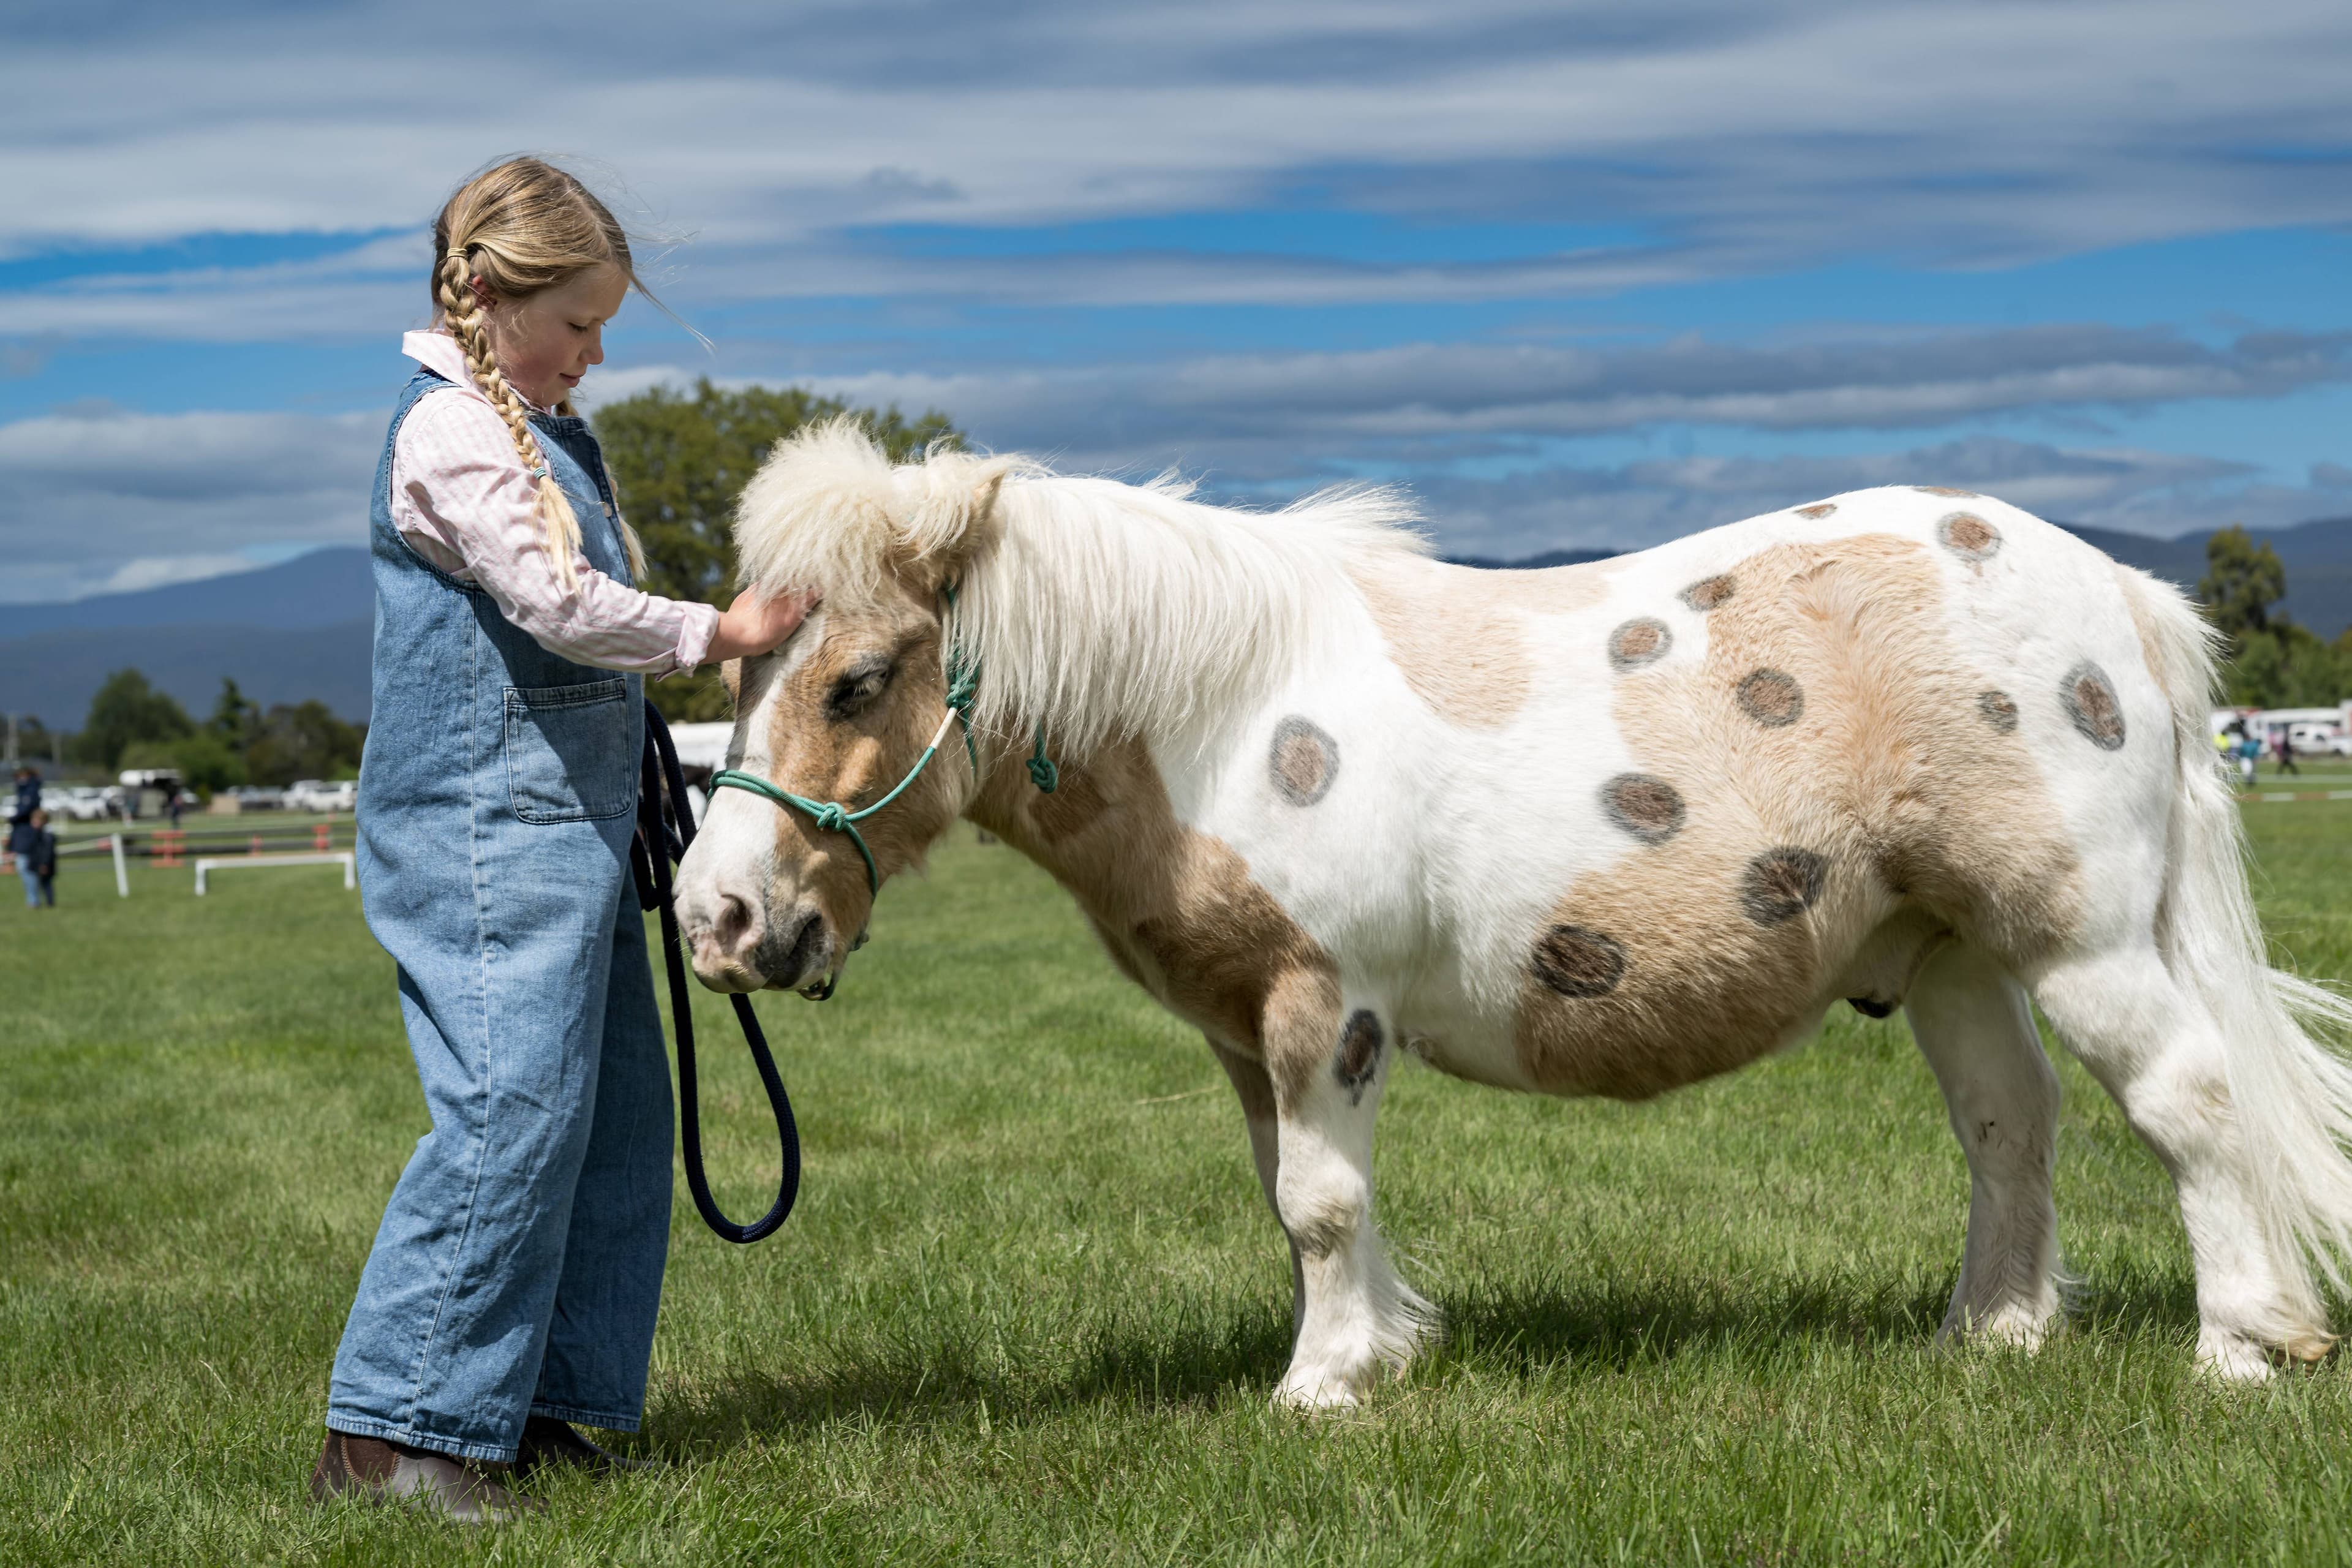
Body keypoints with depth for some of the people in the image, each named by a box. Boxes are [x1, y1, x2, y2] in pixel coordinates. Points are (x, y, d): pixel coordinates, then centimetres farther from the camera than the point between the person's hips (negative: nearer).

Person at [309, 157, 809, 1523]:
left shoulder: (541, 427, 17)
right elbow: (557, 601, -21)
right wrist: (717, 633, -11)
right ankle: (388, 1433, -12)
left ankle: (542, 1401, 17)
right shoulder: (452, 432, -13)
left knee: (616, 1113, 11)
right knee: (512, 1108, -15)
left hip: (569, 820, 10)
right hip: (487, 830, -10)